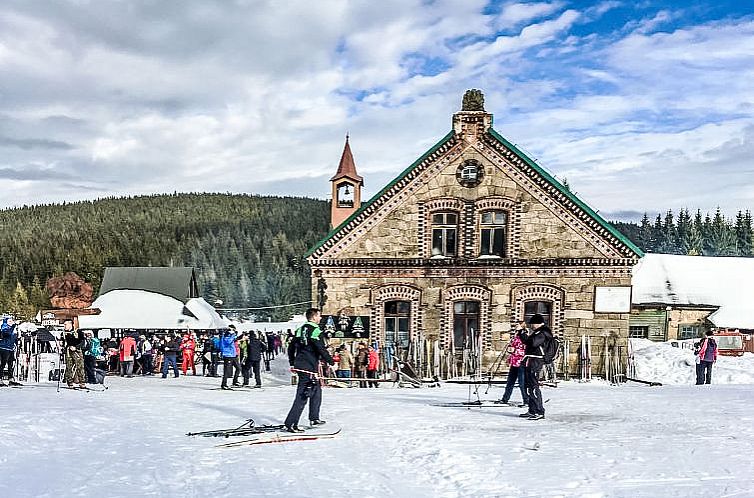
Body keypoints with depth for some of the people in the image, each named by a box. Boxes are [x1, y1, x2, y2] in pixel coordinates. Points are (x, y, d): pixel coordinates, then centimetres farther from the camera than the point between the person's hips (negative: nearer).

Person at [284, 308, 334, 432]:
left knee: (317, 391, 22)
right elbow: (322, 350, -16)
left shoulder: (300, 330, 13)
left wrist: (292, 364, 26)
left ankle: (314, 418, 29)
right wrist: (331, 362, -1)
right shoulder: (316, 331, -13)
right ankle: (290, 424, -8)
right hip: (309, 368, -9)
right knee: (302, 396, -7)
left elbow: (291, 348, 18)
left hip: (299, 365, 9)